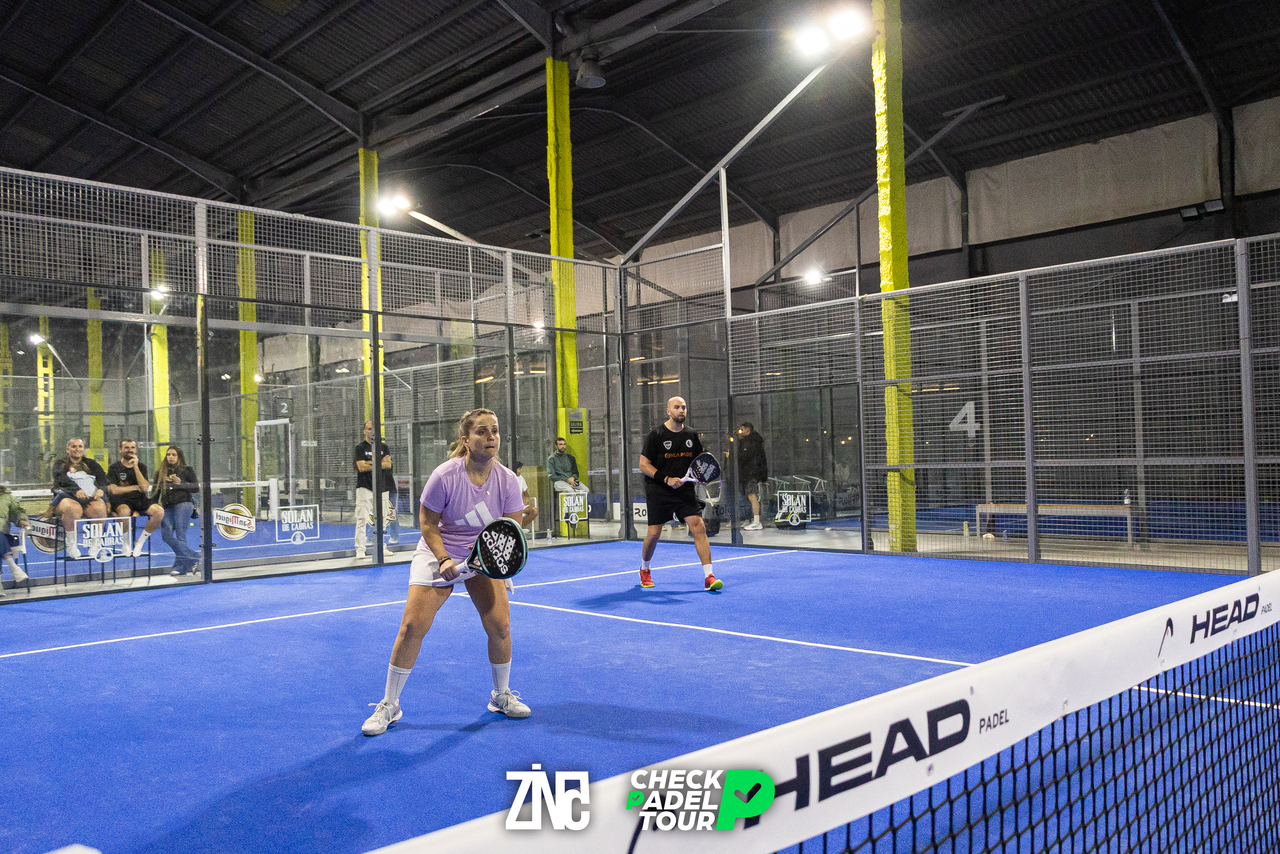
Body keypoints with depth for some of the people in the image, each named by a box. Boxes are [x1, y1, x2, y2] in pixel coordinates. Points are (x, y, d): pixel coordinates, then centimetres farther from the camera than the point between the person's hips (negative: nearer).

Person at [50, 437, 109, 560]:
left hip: (90, 499, 2)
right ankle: (71, 546, -26)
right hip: (68, 497, -2)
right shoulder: (60, 464, 19)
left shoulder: (91, 463, 27)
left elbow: (102, 477, 11)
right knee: (73, 508, -39)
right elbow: (62, 479, -3)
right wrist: (76, 490, -24)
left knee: (100, 508, -35)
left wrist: (100, 489, -14)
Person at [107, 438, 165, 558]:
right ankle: (125, 542, -11)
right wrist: (136, 487, -5)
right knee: (125, 511, -40)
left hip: (140, 500, 3)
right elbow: (114, 490, -8)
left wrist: (136, 467, -11)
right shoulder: (114, 467, 3)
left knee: (160, 511, -27)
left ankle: (140, 543, -9)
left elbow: (145, 487, -7)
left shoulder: (141, 466, 10)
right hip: (121, 501, -3)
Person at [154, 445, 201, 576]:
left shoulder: (186, 470, 8)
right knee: (166, 535, -11)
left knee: (180, 536, -10)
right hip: (167, 507, 4)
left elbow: (196, 488, 4)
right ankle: (193, 556, -7)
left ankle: (180, 566, -4)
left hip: (183, 505, -4)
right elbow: (156, 491, 19)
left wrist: (181, 484, -8)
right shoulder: (160, 472, 18)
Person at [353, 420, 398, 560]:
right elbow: (361, 467, -11)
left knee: (382, 519, 8)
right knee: (362, 519, -11)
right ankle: (360, 549, -10)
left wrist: (370, 463, -10)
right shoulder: (360, 447, 2)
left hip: (382, 486, 4)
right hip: (365, 487, -4)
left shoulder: (383, 447, 13)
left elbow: (388, 465, -1)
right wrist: (381, 463, -7)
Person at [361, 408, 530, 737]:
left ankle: (501, 696, 19)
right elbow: (427, 522, -11)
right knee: (412, 626, -10)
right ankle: (389, 705, 7)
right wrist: (443, 560, -22)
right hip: (438, 553, -2)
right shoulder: (445, 475, -22)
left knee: (500, 626, -7)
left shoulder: (507, 479, -14)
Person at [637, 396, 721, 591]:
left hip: (684, 488, 3)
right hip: (658, 491, -3)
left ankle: (708, 577, -12)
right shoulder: (656, 434, -6)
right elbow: (643, 464, -7)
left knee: (698, 526, -13)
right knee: (654, 533, 0)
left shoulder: (691, 435, 7)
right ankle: (644, 569, 30)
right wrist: (666, 479, -18)